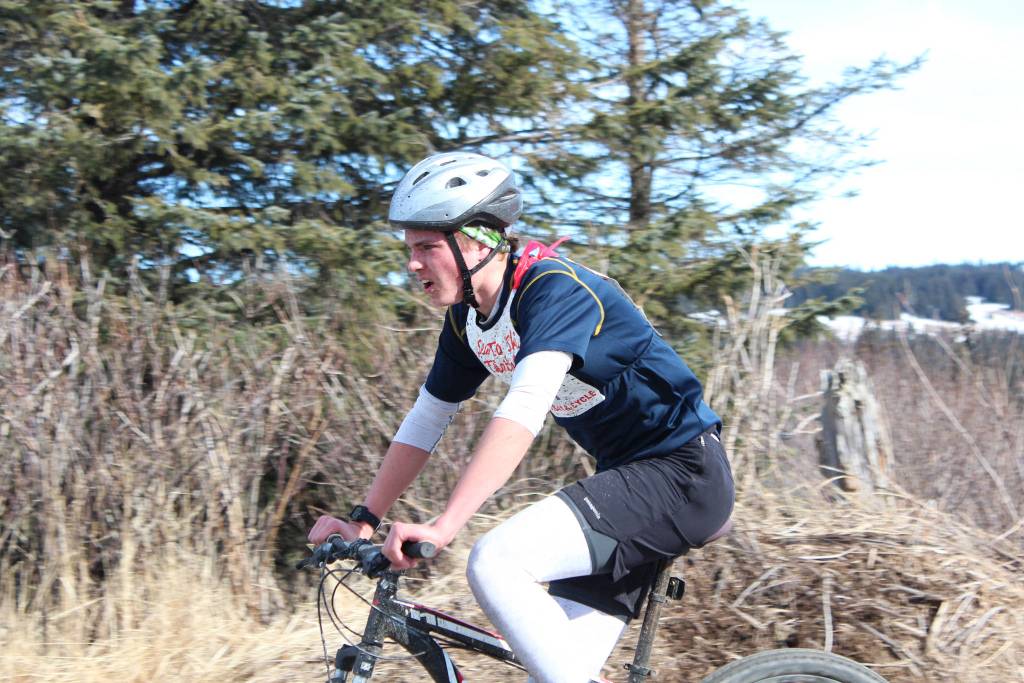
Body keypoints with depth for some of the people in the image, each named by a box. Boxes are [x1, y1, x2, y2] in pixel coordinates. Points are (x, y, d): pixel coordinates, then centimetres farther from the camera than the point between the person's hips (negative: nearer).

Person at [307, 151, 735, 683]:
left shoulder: (555, 287, -20)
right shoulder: (468, 319, 6)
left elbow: (524, 410, -33)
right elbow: (426, 421, 13)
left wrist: (442, 526, -41)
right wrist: (364, 520, 6)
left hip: (683, 474, -9)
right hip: (627, 475, 9)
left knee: (495, 564, -25)